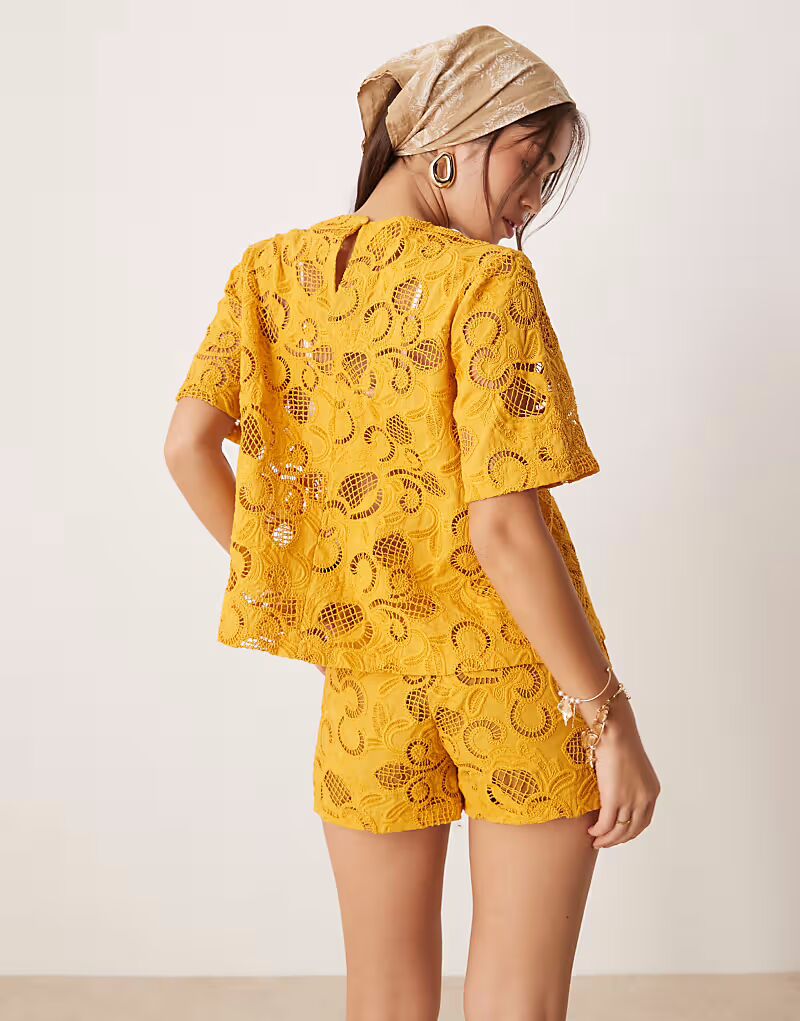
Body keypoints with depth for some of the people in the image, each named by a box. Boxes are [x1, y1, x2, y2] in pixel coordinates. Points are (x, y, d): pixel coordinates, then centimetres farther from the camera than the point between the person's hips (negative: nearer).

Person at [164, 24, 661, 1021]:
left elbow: (188, 444, -4)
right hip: (521, 680, -4)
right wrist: (612, 720, -13)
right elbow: (503, 528, -20)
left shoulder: (272, 270, 2)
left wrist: (298, 590, 7)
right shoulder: (486, 281, -15)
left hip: (370, 684, 5)